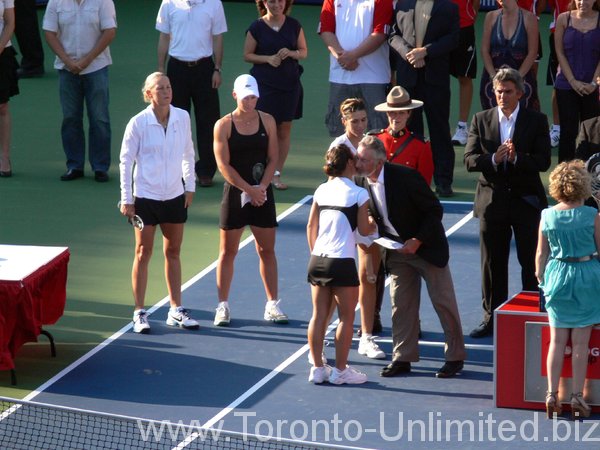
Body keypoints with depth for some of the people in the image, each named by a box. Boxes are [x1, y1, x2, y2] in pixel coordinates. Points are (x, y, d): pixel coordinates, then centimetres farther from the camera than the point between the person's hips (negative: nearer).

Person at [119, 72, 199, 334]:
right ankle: (139, 313, 8)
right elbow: (125, 160, -5)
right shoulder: (138, 123, -11)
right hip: (145, 197, -4)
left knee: (173, 252, 11)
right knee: (143, 253, 2)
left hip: (175, 196, 4)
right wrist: (126, 199, -6)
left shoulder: (182, 118, -1)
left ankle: (176, 310, 20)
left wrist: (190, 186, 8)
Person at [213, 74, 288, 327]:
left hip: (262, 194, 3)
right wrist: (249, 190, -16)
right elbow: (223, 165, -10)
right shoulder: (224, 125, -6)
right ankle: (223, 306, 9)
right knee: (228, 251, 3)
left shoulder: (267, 121, 4)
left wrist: (262, 188, -11)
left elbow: (273, 158, 3)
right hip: (235, 193, -3)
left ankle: (272, 306, 13)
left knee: (267, 250, 7)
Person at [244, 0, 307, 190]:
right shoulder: (257, 28, -1)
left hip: (289, 84, 3)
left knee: (284, 130, 5)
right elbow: (247, 55, 1)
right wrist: (268, 58, -14)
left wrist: (291, 53, -11)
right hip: (264, 84, -3)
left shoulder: (294, 25, 5)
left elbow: (304, 51, 10)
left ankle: (276, 174, 13)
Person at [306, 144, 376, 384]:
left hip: (317, 259, 5)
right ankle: (340, 370, 8)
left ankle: (317, 367, 13)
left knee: (319, 315, 10)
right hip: (342, 263, -5)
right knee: (346, 317, 6)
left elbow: (311, 226, 12)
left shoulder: (321, 190, 8)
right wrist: (375, 223, 19)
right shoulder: (358, 193, -8)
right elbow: (364, 230, -2)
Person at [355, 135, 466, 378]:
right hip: (396, 250, 5)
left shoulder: (405, 177, -24)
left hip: (426, 247, -5)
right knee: (401, 304, 5)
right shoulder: (362, 183, -7)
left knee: (443, 302, 2)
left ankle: (455, 357, 11)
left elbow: (435, 210, -17)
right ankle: (403, 358, 13)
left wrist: (417, 241, -22)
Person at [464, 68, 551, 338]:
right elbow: (470, 160, -2)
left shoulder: (536, 121, -1)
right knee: (492, 263, 8)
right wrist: (493, 159, -21)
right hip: (492, 201, 2)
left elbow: (543, 162, -9)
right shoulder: (481, 120, 5)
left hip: (526, 201, -2)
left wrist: (516, 158, -25)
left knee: (531, 263, 2)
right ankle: (492, 318, 16)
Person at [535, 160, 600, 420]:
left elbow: (541, 254, 4)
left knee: (557, 340, 9)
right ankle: (577, 398, 5)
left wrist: (540, 279, 18)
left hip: (557, 275, 2)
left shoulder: (547, 216, -3)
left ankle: (552, 396, 6)